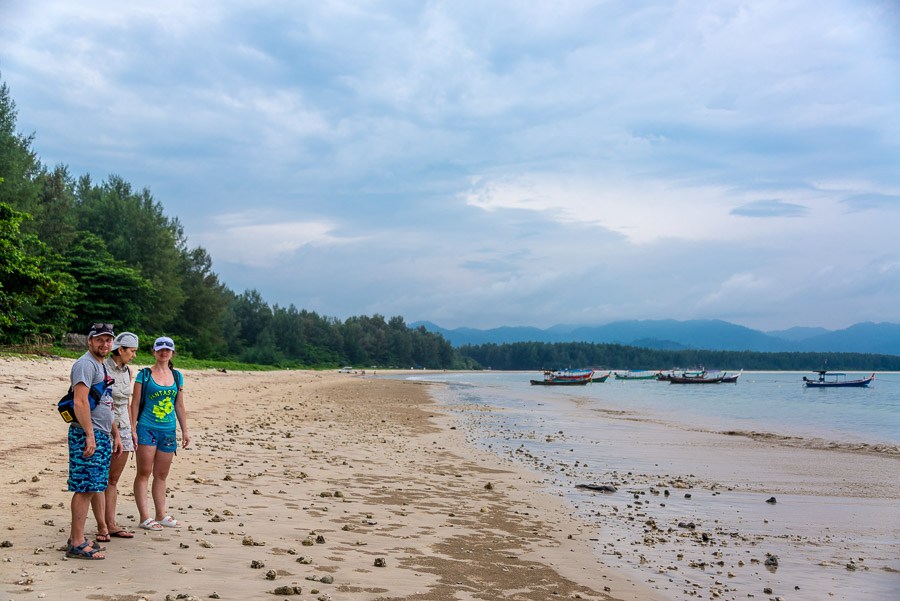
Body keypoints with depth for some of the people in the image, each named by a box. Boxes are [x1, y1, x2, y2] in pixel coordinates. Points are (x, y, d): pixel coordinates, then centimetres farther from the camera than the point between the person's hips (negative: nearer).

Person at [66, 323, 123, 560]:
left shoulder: (102, 366, 21)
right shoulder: (85, 364, -10)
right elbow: (80, 402, -19)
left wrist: (115, 435, 25)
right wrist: (89, 435, -23)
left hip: (102, 436, 10)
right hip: (87, 435, -10)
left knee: (89, 488, 11)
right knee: (85, 488, -9)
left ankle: (76, 538, 18)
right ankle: (77, 543, -6)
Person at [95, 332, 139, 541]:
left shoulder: (127, 371, 11)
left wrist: (132, 430, 18)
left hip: (122, 429, 7)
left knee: (113, 480, 10)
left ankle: (111, 524, 14)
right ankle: (102, 526, 3)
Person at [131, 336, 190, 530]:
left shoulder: (177, 376, 11)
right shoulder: (144, 374, -1)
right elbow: (135, 403, -2)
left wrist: (185, 431, 13)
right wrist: (132, 429, -9)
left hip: (168, 430, 4)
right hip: (147, 428, -4)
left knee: (161, 475, 10)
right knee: (144, 472, -4)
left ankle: (161, 515, 17)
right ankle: (145, 517, -1)